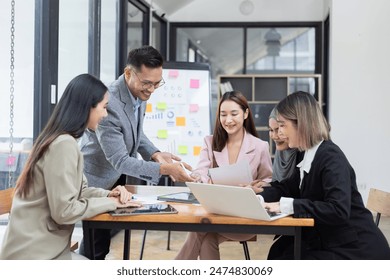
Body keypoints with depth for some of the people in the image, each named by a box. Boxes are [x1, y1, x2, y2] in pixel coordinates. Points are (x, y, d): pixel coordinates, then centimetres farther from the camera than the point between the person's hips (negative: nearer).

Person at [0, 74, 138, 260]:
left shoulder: (61, 141, 10)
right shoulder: (64, 145, -21)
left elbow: (78, 191, 15)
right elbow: (64, 210, -23)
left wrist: (109, 195, -3)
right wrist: (111, 203, -13)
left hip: (41, 245, 9)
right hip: (34, 253, -9)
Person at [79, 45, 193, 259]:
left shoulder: (139, 93, -8)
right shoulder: (108, 104, -34)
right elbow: (120, 161, -32)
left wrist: (154, 154, -9)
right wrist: (164, 169, -37)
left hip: (120, 177, 8)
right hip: (98, 180, -7)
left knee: (108, 234, 16)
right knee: (97, 243, 2)